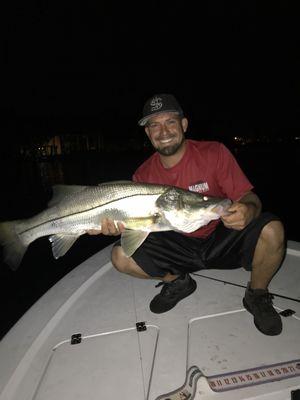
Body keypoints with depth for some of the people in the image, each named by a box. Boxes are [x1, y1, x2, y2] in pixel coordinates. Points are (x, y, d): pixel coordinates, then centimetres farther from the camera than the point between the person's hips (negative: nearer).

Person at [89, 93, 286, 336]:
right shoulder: (143, 175, -5)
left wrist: (248, 210, -36)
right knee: (121, 256, -16)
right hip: (178, 248, 2)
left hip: (221, 239, -1)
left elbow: (249, 198, -11)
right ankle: (177, 282, 12)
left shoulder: (214, 153, -11)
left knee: (272, 230, -28)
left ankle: (257, 295, 4)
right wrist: (119, 226, -27)